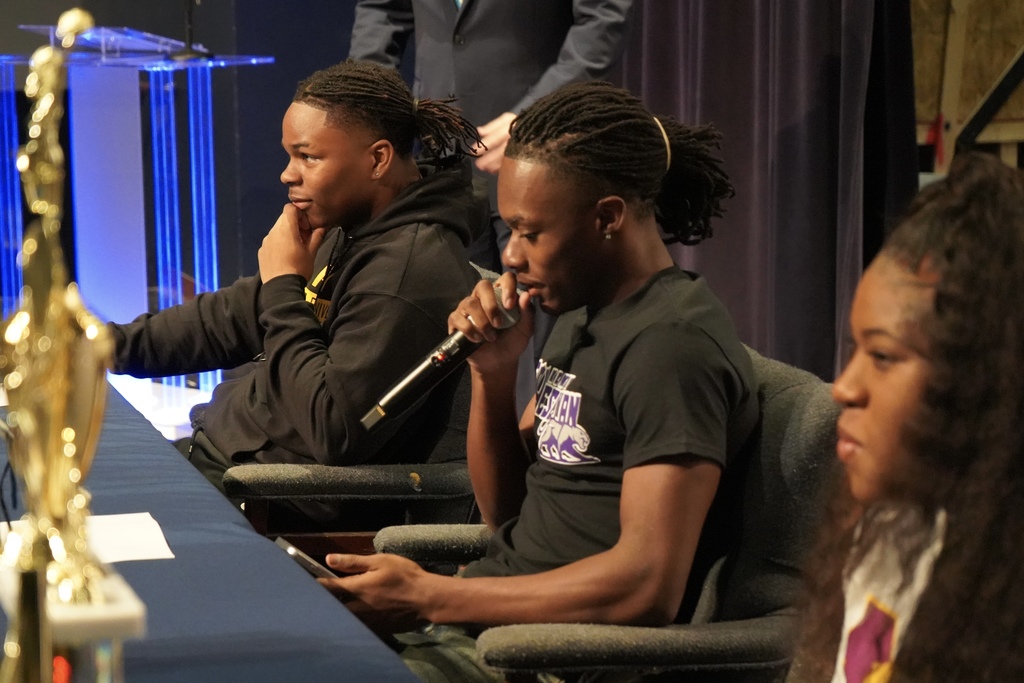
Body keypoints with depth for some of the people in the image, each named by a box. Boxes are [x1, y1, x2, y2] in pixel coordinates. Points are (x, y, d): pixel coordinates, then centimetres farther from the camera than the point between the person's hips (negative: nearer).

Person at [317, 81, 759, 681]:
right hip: (498, 608, 9)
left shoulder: (673, 343, -16)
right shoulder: (583, 313, 12)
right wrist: (492, 373, -1)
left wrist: (425, 596, -22)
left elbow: (651, 584, -24)